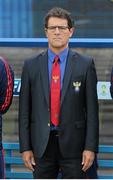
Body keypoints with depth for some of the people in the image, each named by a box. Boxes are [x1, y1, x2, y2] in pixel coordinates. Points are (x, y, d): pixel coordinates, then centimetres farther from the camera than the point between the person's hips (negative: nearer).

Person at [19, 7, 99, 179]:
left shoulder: (85, 64, 1)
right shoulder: (31, 65, 6)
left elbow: (92, 109, -1)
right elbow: (24, 110, 5)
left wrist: (90, 147, -7)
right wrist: (25, 147, 0)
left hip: (73, 144, -1)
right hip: (41, 145, 2)